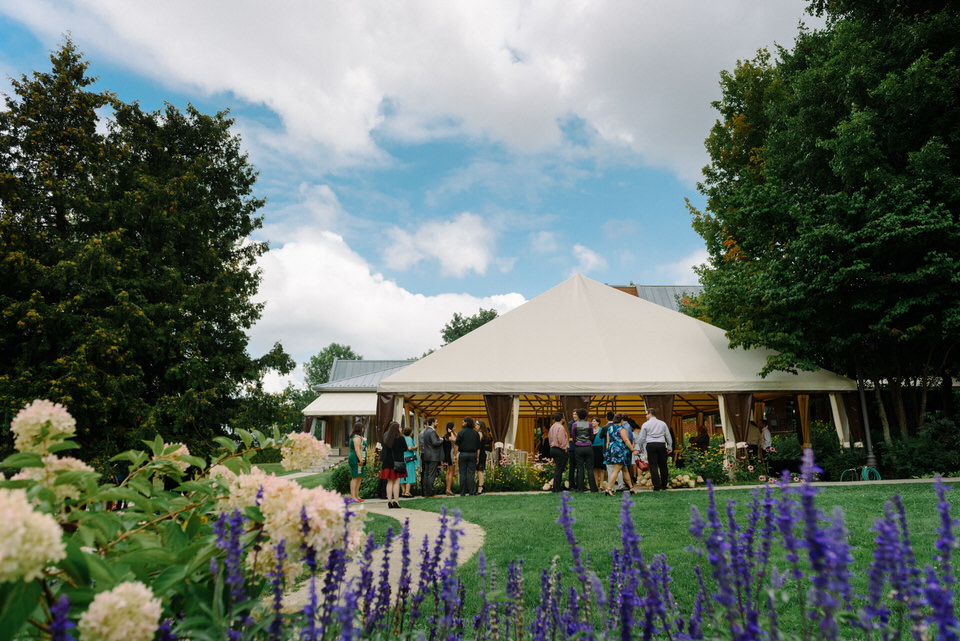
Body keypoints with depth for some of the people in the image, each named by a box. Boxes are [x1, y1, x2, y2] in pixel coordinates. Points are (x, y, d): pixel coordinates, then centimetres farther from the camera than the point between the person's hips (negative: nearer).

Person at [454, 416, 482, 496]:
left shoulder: (461, 432, -3)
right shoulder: (476, 433, 8)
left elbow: (456, 445, -8)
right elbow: (478, 447, 8)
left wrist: (456, 455, -3)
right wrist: (477, 457, 13)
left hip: (463, 454, -2)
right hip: (473, 454, 2)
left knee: (463, 473, 2)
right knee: (471, 473, 4)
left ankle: (463, 492, 4)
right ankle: (472, 491, 0)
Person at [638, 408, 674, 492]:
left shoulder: (646, 424, 4)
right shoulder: (662, 423, 12)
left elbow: (642, 438, 5)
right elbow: (668, 436, 13)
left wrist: (640, 447, 17)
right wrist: (670, 447, 20)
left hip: (651, 445, -3)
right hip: (661, 445, 3)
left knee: (653, 466, -2)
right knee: (663, 466, 10)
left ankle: (657, 487, -5)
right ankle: (663, 485, 16)